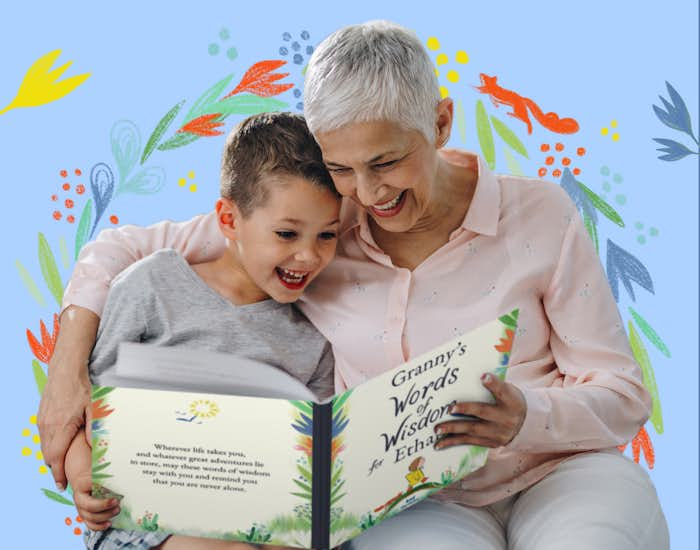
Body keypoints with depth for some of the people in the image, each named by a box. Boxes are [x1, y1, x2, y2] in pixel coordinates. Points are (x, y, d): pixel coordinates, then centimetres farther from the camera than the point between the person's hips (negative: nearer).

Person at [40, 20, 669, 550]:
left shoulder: (540, 214, -5)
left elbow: (623, 395, -2)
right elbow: (127, 248, 4)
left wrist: (525, 417, -23)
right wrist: (69, 370, -9)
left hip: (558, 474, 1)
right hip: (409, 499, 0)